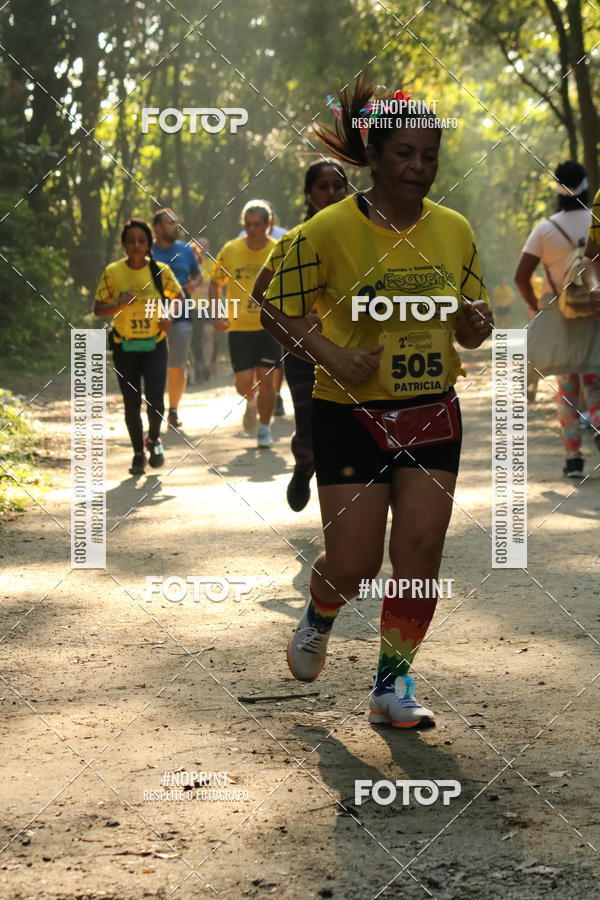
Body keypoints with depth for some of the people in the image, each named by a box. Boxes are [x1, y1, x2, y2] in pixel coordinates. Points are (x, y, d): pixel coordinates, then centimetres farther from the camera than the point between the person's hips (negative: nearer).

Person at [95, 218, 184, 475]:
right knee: (131, 403, 4)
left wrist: (170, 314, -10)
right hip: (124, 347, 0)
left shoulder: (160, 271, -5)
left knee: (155, 399, -12)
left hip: (154, 345, 0)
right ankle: (138, 454, 22)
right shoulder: (112, 272, -7)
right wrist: (120, 304, -23)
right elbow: (98, 309, -4)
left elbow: (178, 296, 10)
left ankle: (154, 440, 19)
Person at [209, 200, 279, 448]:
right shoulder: (230, 251, -2)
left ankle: (265, 428, 17)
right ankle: (251, 403, 30)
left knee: (265, 381, -1)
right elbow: (215, 283, 9)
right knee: (244, 383, -5)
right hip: (239, 325, 0)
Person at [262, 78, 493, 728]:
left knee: (420, 551, -1)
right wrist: (332, 357, -18)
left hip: (433, 414, 4)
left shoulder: (454, 230, 2)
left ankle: (392, 683, 14)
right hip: (351, 414, -3)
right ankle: (318, 618, 33)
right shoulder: (331, 229, -11)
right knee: (353, 564, -3)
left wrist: (474, 321, -12)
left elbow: (469, 334, 12)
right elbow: (278, 310, -3)